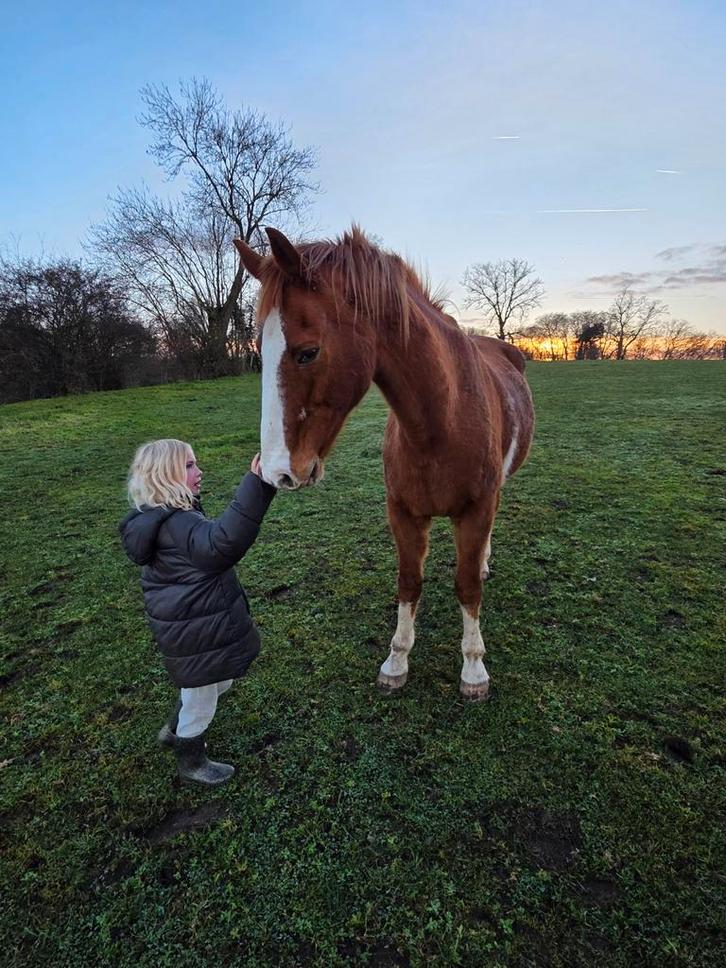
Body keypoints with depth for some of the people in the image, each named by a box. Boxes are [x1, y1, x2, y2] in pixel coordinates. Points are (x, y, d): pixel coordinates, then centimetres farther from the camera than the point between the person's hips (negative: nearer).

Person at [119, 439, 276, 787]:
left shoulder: (167, 518, 3)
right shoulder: (178, 524, -31)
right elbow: (223, 543, -52)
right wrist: (255, 486, -56)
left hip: (190, 625, 10)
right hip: (196, 637, -10)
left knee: (217, 681, 31)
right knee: (201, 703, 16)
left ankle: (174, 731, 55)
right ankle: (191, 763, 43)